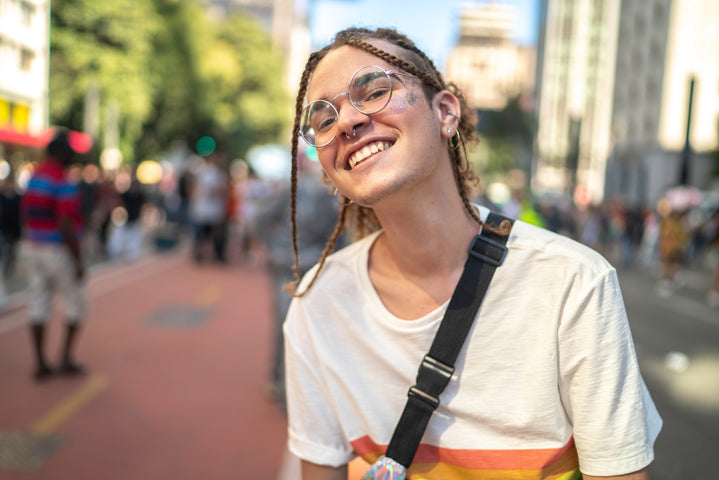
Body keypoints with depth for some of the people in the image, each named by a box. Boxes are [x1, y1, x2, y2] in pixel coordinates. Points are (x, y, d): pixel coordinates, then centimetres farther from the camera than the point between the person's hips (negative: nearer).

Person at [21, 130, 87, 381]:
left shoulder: (32, 178, 9)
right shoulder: (64, 183, -18)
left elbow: (25, 216, 14)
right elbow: (66, 226, -23)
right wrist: (78, 260, -17)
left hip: (34, 248, 7)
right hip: (60, 251, -7)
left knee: (38, 306, 8)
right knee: (74, 304, 8)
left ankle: (40, 363, 12)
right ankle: (66, 358, 10)